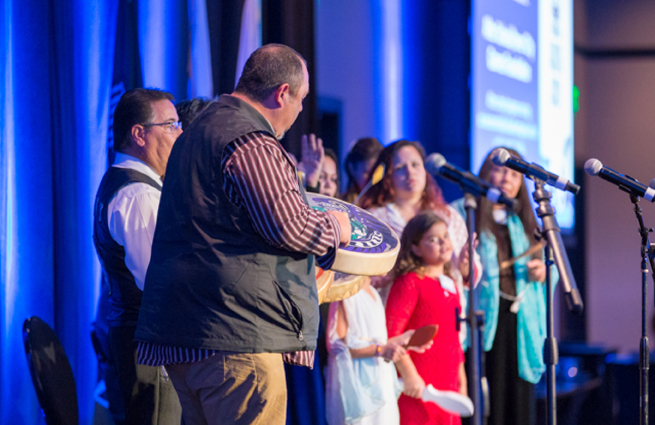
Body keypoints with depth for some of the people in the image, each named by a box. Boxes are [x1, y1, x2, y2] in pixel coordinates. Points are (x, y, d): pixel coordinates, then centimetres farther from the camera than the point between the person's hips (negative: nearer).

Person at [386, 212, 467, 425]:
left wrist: (461, 378, 22)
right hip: (418, 387, -8)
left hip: (447, 385, 8)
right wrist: (408, 375, -19)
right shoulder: (410, 283, -9)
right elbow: (391, 333, -16)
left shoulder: (450, 285, 16)